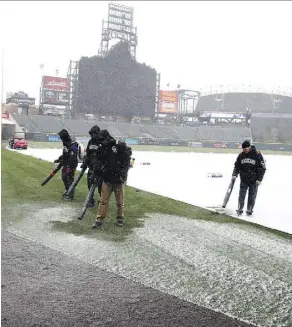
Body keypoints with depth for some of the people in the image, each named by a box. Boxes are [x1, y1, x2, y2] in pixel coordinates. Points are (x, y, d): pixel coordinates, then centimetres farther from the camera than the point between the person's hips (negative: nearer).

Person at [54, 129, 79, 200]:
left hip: (71, 164, -10)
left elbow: (73, 157, -26)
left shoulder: (72, 145, -21)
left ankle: (71, 195, 0)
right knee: (64, 177, 18)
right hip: (66, 164, 10)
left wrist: (69, 167, -27)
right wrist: (59, 159, 19)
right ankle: (67, 191, 33)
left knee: (69, 179, -7)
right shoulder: (65, 144, 12)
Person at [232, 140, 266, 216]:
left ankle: (249, 210, 19)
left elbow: (262, 168, -7)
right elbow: (237, 166, 9)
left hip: (254, 181, -3)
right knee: (241, 196, 2)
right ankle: (240, 209, 14)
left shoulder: (257, 155, -10)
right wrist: (234, 175, -7)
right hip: (244, 180, 3)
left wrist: (259, 179, -11)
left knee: (252, 197, 5)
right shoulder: (241, 155, 1)